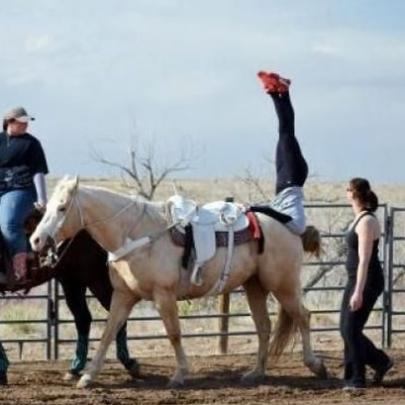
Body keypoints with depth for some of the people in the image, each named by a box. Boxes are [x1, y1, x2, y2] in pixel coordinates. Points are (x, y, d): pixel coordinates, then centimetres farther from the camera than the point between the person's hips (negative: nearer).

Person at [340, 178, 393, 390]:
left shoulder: (367, 222, -18)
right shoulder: (360, 219, 12)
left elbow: (365, 260, -22)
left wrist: (358, 292, -25)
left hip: (367, 282, -10)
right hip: (355, 280, 10)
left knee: (351, 329, -6)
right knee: (347, 329, 12)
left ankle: (356, 378, 3)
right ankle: (381, 362, 22)